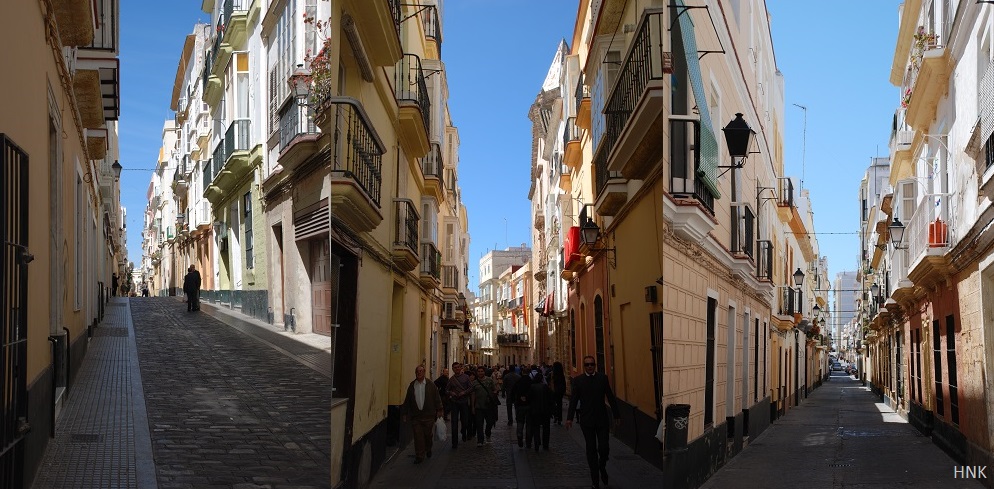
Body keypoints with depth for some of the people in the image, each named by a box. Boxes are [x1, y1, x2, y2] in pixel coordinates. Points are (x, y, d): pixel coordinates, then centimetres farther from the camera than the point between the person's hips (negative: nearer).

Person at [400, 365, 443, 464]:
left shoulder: (431, 385, 2)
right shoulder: (412, 386, 7)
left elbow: (437, 398, 4)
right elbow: (407, 401, 11)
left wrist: (439, 410, -2)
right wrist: (404, 413, 9)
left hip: (428, 416, -1)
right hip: (416, 416, 1)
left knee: (428, 435, 8)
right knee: (418, 436, -4)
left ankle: (428, 450, 35)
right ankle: (419, 456, 2)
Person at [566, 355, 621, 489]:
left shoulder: (603, 378, 3)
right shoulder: (578, 380, 1)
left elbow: (610, 397, 6)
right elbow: (573, 400, 0)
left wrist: (616, 415, 5)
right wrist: (569, 418, -6)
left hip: (602, 419, 0)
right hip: (587, 420, 0)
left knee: (604, 447, -5)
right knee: (591, 449, 5)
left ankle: (602, 467, 27)